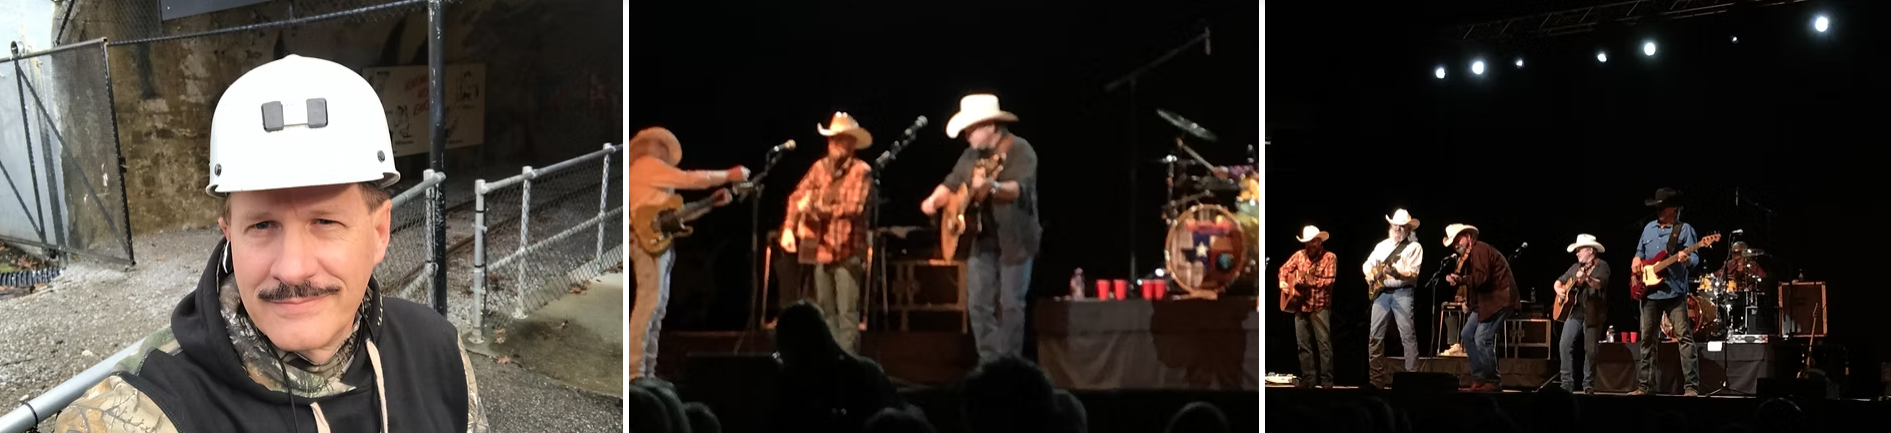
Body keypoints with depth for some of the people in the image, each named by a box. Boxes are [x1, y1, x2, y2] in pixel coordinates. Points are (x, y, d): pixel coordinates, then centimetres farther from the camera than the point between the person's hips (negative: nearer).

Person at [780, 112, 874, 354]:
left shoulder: (861, 171, -7)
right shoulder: (819, 167, 10)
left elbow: (852, 207, -17)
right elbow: (797, 197, 11)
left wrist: (815, 207, -17)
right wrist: (788, 228, -3)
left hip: (847, 251, -6)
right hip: (821, 249, 6)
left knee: (847, 313, -8)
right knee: (824, 312, 11)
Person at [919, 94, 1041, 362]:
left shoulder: (1020, 151, -12)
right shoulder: (972, 154, 10)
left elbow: (1021, 188, -27)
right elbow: (952, 182, 20)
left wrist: (992, 187, -47)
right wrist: (933, 200, -1)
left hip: (1014, 240, -6)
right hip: (981, 239, 6)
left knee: (1011, 305, -2)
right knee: (979, 304, 2)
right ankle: (990, 364, 8)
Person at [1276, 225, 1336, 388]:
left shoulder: (1329, 257, -6)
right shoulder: (1299, 255, 8)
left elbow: (1329, 281, -15)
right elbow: (1284, 269, 17)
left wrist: (1309, 281, -25)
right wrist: (1283, 282, -2)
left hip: (1320, 306, -5)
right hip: (1300, 305, 5)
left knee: (1324, 343, -9)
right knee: (1303, 344, 7)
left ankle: (1327, 380, -6)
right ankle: (1308, 379, 14)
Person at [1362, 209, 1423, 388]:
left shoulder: (1414, 247, 3)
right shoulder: (1382, 245, 20)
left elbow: (1413, 273, -8)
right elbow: (1367, 264, 21)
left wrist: (1394, 270, -23)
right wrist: (1370, 274, -1)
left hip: (1402, 292, -5)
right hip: (1381, 292, 5)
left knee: (1408, 335, -10)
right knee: (1375, 335, 1)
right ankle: (1378, 376, 6)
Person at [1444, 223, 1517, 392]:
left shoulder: (1479, 250, -14)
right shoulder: (1470, 254, 17)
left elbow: (1482, 277, -26)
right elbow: (1473, 279, 13)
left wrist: (1461, 280, -31)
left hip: (1499, 299, -11)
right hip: (1486, 301, 11)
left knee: (1482, 339, -16)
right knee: (1467, 335, 10)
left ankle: (1493, 381, -5)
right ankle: (1479, 378, 12)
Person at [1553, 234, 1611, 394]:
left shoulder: (1601, 266, -2)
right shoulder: (1575, 267, 18)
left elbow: (1600, 284, -20)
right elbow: (1559, 281, 26)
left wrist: (1587, 279, -39)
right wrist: (1558, 289, 4)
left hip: (1592, 313, -6)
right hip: (1574, 310, 6)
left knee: (1590, 350, -5)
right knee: (1566, 345, -7)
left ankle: (1588, 384, 3)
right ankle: (1567, 383, -5)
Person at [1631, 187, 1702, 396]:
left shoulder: (1685, 229, -2)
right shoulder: (1649, 228, 15)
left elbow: (1695, 258, -10)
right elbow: (1640, 251, 25)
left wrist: (1686, 259, -33)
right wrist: (1636, 260, 3)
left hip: (1675, 292, -6)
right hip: (1649, 292, 6)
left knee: (1684, 337, -10)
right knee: (1647, 339, 10)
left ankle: (1692, 386, -12)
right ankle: (1645, 385, 17)